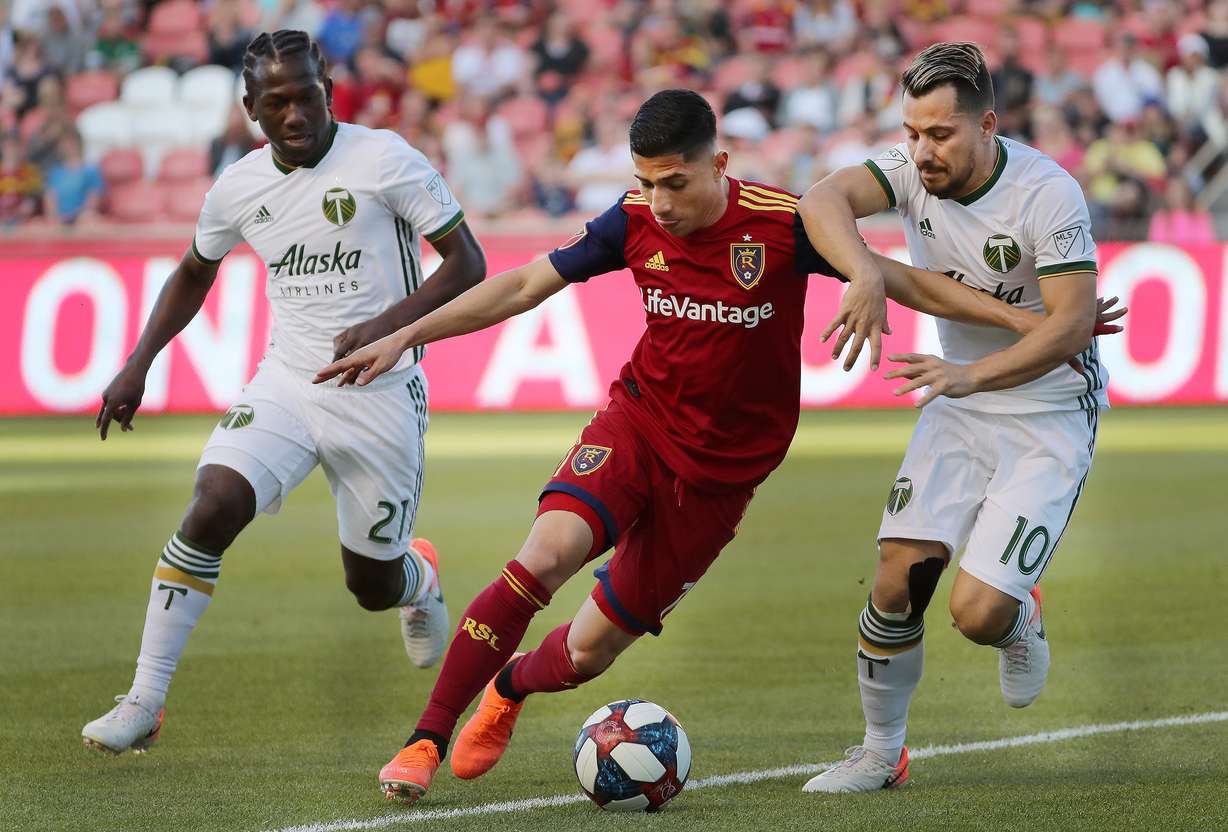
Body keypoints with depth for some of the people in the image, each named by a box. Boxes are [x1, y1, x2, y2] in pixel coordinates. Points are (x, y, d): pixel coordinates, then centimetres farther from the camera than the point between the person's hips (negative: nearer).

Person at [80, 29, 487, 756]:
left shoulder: (384, 160, -11)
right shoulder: (238, 188, 2)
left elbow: (467, 264, -9)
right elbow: (194, 275, 21)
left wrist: (386, 326, -22)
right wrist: (138, 366, 11)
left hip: (381, 396, -2)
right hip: (286, 385, 3)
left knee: (374, 586, 8)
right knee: (213, 508, -23)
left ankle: (422, 580, 49)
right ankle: (144, 703, -18)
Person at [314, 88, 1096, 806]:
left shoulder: (781, 224, -18)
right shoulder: (636, 222, -8)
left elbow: (899, 278, -10)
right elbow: (523, 286, 2)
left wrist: (1032, 320, -14)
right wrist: (403, 339, -1)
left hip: (720, 472, -1)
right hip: (637, 422, 1)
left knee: (587, 654, 3)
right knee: (543, 557, -26)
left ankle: (510, 685, 41)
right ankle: (427, 740, -16)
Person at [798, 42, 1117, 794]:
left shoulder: (1048, 195, -23)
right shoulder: (912, 171, -9)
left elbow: (1073, 324, -25)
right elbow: (825, 200, -27)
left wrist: (972, 375, -37)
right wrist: (866, 273, -47)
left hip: (1051, 417, -5)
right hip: (960, 404, 5)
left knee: (978, 613, -16)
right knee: (900, 581, -9)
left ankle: (1021, 621, 22)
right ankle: (881, 753, 11)